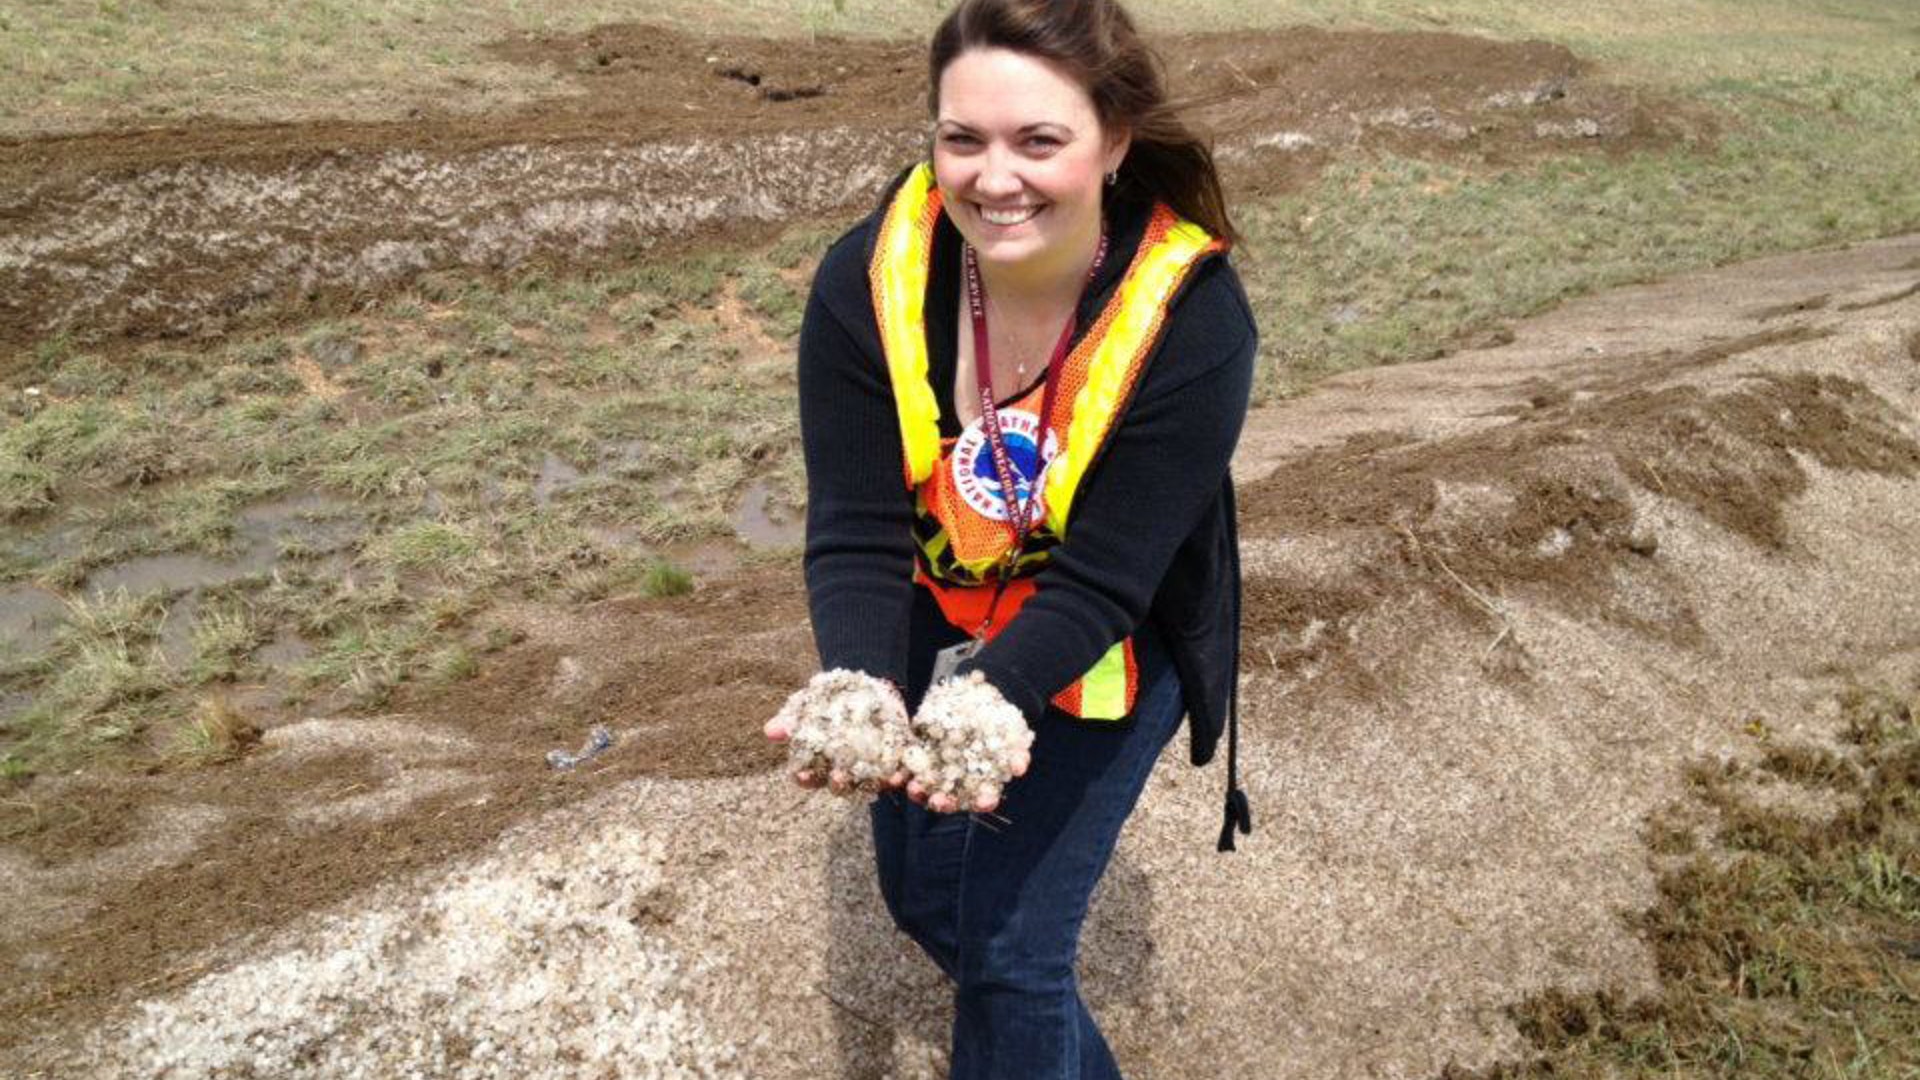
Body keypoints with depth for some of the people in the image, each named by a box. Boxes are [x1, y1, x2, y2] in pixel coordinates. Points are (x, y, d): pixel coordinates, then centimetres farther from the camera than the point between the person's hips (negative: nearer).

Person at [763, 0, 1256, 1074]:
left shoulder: (1193, 319, -29)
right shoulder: (869, 280, -23)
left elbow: (1096, 585, -28)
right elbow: (854, 536, -23)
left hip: (1104, 652, -3)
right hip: (933, 625, 4)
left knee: (1010, 945, -2)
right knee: (924, 898, 20)